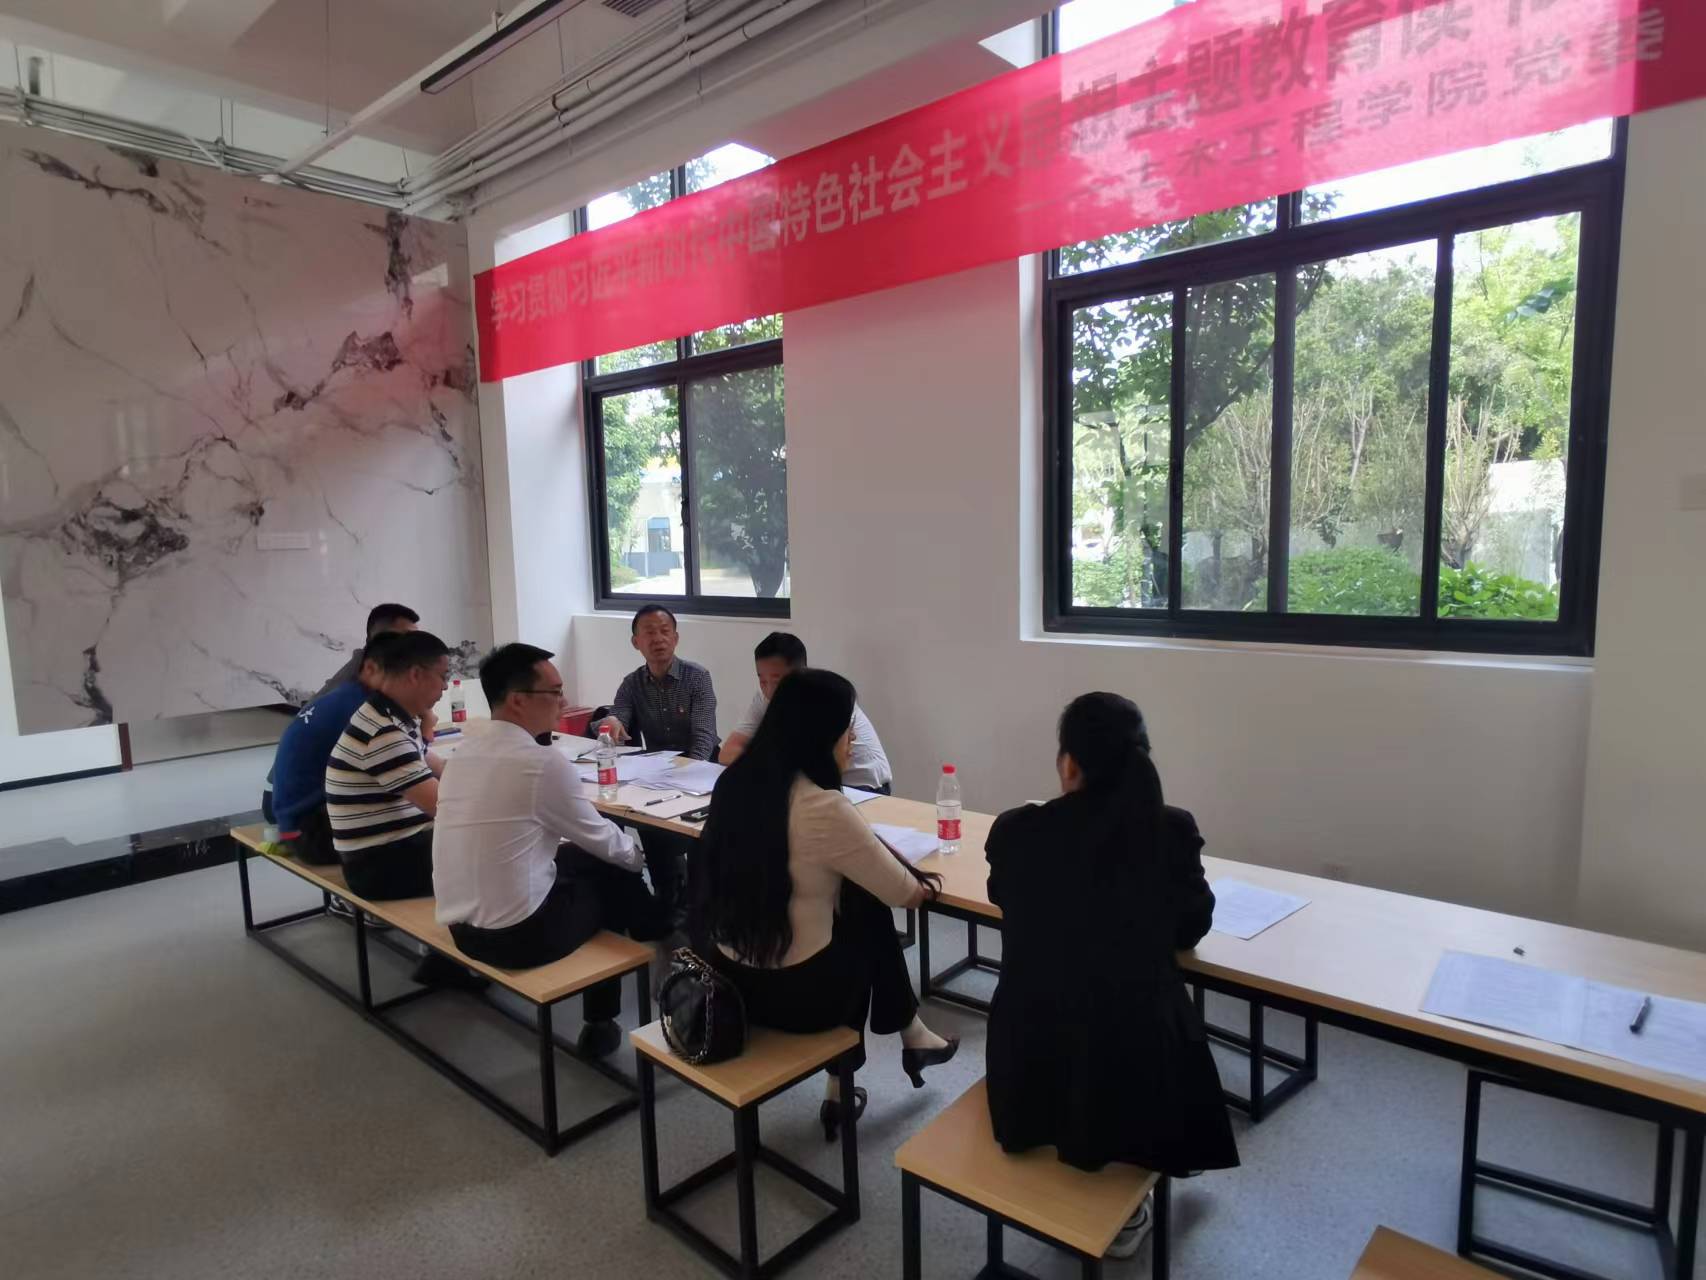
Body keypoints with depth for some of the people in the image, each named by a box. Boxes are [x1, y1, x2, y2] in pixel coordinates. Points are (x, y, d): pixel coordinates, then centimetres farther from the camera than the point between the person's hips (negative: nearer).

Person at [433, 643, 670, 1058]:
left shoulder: (467, 749, 5)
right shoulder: (543, 761, -18)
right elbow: (598, 838, -4)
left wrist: (620, 845, 22)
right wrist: (633, 852, 18)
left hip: (461, 924, 7)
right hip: (518, 934, -7)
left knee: (581, 857, 21)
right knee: (615, 874, 15)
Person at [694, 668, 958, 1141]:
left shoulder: (734, 782, -1)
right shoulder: (823, 808, -23)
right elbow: (904, 895, -9)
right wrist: (920, 886, 14)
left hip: (725, 977, 6)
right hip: (792, 994, -6)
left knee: (852, 904, 24)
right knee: (869, 914, 16)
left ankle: (843, 1091, 32)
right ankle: (912, 1038, 38)